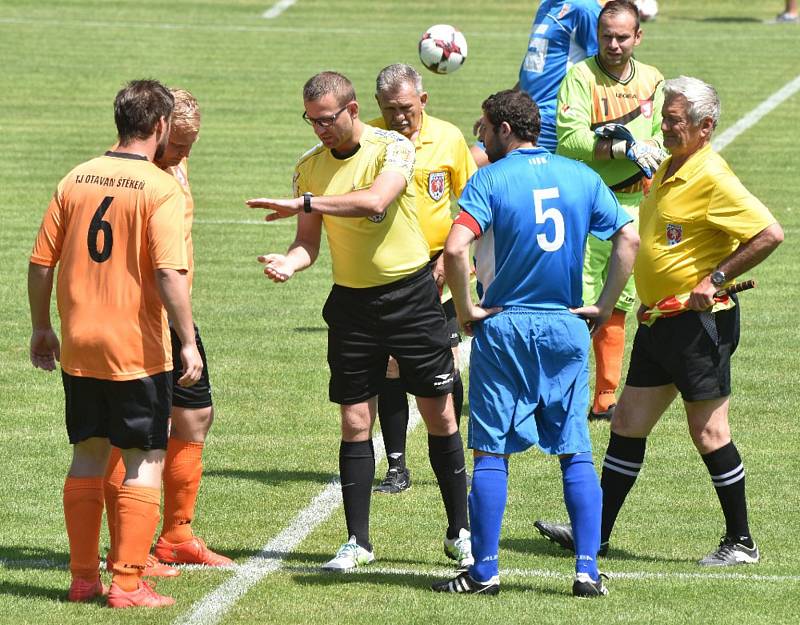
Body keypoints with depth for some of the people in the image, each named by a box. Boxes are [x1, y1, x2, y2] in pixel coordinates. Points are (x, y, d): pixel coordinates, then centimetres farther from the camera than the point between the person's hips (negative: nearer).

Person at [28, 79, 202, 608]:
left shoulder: (76, 180, 5)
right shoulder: (163, 188, -11)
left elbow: (41, 262, 7)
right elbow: (170, 273, -20)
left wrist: (42, 327, 18)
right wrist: (189, 342, -16)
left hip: (79, 347, 5)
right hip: (138, 349, -5)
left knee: (88, 456, 15)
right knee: (145, 461, 3)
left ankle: (84, 578, 18)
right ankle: (128, 584, 0)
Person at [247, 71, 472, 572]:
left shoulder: (393, 147, -10)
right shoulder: (310, 167, 3)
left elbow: (376, 200, -29)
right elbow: (310, 241, 5)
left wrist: (306, 203, -30)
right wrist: (288, 262, -17)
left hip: (412, 293, -3)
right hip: (352, 301, 3)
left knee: (440, 414, 1)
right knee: (355, 422, 0)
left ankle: (460, 532, 12)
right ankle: (358, 541, 7)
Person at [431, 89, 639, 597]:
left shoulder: (491, 179, -7)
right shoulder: (582, 176, 5)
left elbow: (456, 248, -20)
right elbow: (629, 239, 3)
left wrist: (466, 309, -8)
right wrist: (605, 307, 6)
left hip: (505, 327, -3)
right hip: (567, 328, 3)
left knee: (491, 452, 4)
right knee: (576, 453, 7)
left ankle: (485, 570, 4)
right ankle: (588, 569, 1)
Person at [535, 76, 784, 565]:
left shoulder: (712, 177, -17)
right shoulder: (667, 170, 11)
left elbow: (770, 234, -23)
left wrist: (716, 278, -20)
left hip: (700, 324, -9)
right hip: (659, 322, 9)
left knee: (709, 433, -2)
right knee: (628, 424, 11)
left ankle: (741, 542, 8)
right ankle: (596, 533, 18)